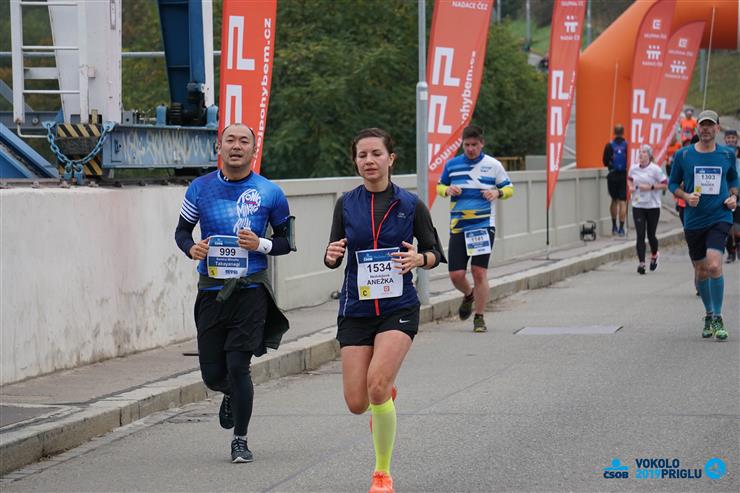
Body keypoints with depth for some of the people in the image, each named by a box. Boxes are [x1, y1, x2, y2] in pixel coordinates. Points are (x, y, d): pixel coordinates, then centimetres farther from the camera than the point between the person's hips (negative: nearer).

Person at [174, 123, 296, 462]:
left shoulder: (269, 193, 0)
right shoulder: (200, 188, 4)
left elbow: (286, 241, 8)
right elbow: (182, 231, 14)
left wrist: (261, 244, -13)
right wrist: (191, 248, -8)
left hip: (250, 289, -2)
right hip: (211, 290, 2)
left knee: (238, 367, -10)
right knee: (212, 374, 4)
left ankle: (240, 441, 6)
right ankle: (232, 394, 42)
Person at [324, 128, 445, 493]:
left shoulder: (410, 205, -2)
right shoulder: (346, 204, 2)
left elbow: (435, 252, 5)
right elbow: (334, 257, 8)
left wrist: (419, 258, -17)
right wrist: (332, 255, -15)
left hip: (398, 308, -2)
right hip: (355, 309, 3)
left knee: (377, 385, -22)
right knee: (356, 403, -2)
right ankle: (386, 395, 39)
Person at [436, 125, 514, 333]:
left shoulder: (493, 165, 2)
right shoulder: (451, 165, 6)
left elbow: (509, 188, 11)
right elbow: (440, 186, 19)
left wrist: (497, 193, -11)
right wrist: (447, 190, -5)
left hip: (484, 225, -2)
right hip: (458, 227, 2)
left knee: (479, 271, -8)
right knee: (456, 275, -2)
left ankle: (479, 318, 5)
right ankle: (468, 295, 33)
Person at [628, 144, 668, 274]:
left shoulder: (655, 169, -8)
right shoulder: (633, 169, 4)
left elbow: (665, 184, -8)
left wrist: (650, 187, -18)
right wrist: (631, 186, 3)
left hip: (653, 206, -3)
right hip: (638, 206, 3)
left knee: (651, 235, 4)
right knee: (640, 235, -6)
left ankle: (654, 255, 34)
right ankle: (641, 263, -6)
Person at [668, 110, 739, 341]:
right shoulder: (683, 155, 0)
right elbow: (673, 184, 9)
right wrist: (686, 196, -10)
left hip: (719, 217, -1)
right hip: (693, 220, 1)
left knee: (714, 265, -18)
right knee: (701, 271, 8)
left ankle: (717, 318, -6)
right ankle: (709, 314, 30)